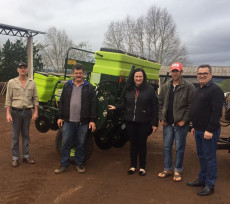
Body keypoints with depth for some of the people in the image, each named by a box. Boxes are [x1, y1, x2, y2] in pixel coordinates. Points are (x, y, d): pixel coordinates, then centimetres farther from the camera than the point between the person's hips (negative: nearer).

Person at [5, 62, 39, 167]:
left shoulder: (32, 83, 5)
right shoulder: (12, 82, -1)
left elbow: (35, 98, 6)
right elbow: (8, 99, -3)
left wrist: (36, 112, -1)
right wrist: (8, 114, -10)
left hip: (27, 111, 2)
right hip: (15, 112, -2)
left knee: (26, 135, 11)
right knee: (15, 136, 4)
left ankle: (26, 156, 21)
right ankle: (15, 158, 13)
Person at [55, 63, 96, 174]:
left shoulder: (89, 87, 2)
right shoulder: (67, 86, 10)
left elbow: (93, 105, 0)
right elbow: (62, 102, 11)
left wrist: (92, 120, -5)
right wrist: (60, 117, 6)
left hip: (83, 122, -1)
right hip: (68, 121, 2)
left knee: (81, 144, 8)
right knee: (66, 143, 5)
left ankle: (79, 163, 23)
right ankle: (64, 164, 18)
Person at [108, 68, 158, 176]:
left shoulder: (150, 89, -6)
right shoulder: (129, 89, 6)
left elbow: (155, 107, -6)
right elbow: (125, 104, 16)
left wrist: (154, 123, -8)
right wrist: (116, 107, -1)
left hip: (144, 123, -3)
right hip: (130, 122, 3)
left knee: (142, 144, 7)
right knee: (133, 143, 12)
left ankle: (142, 167, 22)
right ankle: (133, 166, 26)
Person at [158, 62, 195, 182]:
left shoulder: (189, 87, -6)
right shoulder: (165, 86, 10)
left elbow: (191, 105, -10)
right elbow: (160, 103, 12)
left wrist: (184, 120, -14)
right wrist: (161, 118, 4)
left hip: (181, 123, -4)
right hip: (167, 123, 5)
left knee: (179, 148, 5)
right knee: (167, 147, 11)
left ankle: (177, 171, 19)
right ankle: (167, 169, 25)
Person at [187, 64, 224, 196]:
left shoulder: (215, 90, -15)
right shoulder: (199, 89, 15)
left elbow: (217, 112, -21)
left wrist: (210, 130, -23)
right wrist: (194, 126, 21)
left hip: (209, 131, -9)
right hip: (199, 130, 9)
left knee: (209, 158, 0)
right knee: (201, 156, 18)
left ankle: (210, 185, 11)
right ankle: (202, 179, 31)